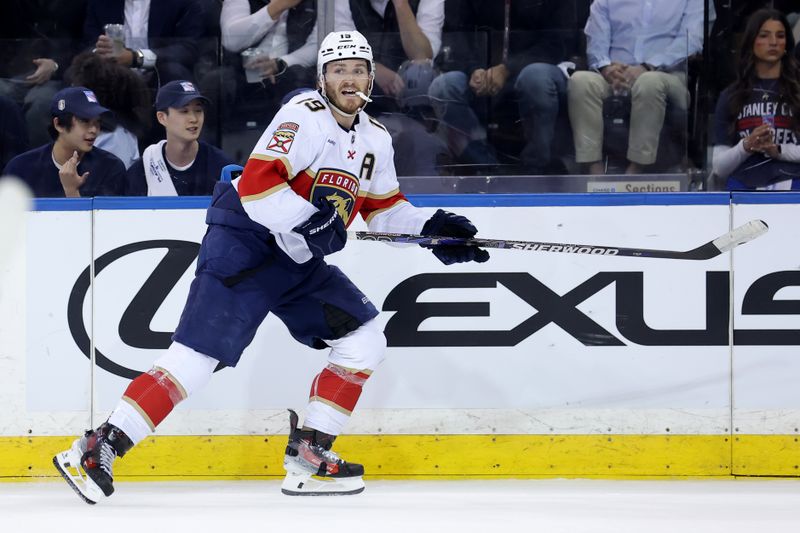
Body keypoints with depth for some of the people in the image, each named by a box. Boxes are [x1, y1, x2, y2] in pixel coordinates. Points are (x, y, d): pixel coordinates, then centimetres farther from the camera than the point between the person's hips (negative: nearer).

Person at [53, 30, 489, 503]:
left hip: (297, 260, 9)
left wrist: (431, 229, 10)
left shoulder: (376, 140, 11)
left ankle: (308, 456, 4)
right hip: (242, 244, -9)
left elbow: (384, 208, 24)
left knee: (365, 339, 2)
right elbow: (256, 185, -25)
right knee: (196, 357, -17)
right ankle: (100, 448, -16)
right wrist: (310, 221, -29)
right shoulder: (304, 118, -16)